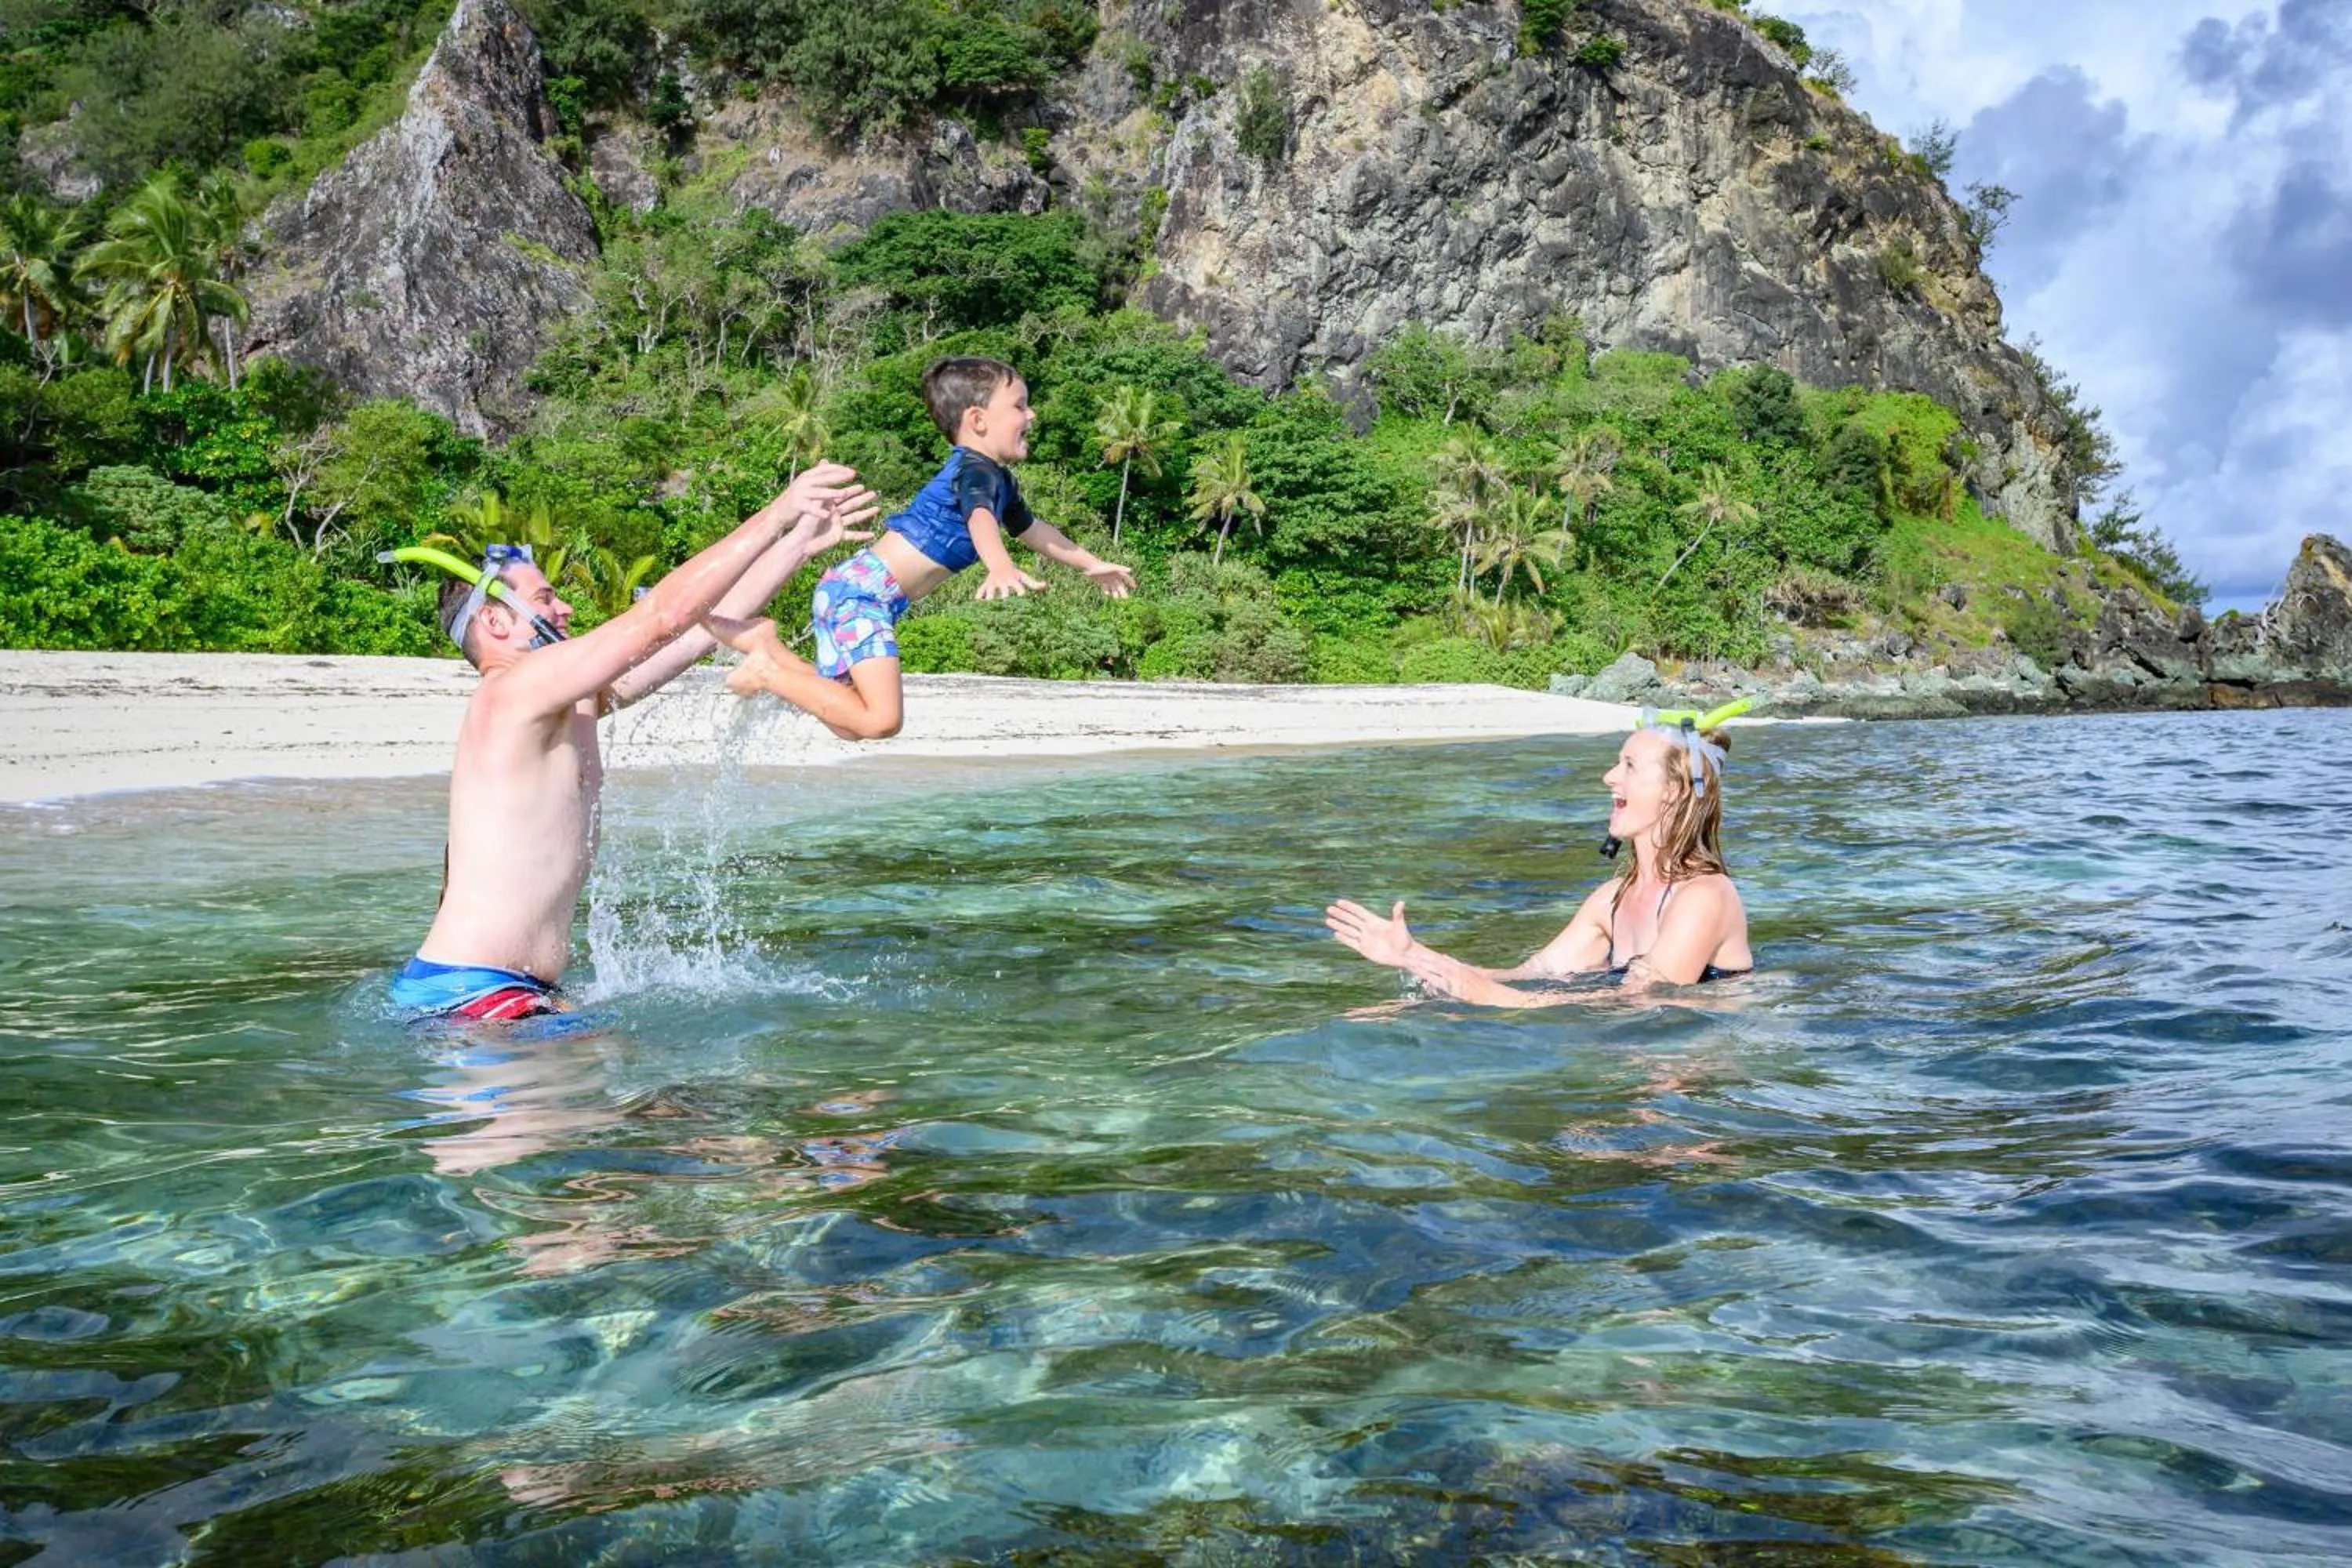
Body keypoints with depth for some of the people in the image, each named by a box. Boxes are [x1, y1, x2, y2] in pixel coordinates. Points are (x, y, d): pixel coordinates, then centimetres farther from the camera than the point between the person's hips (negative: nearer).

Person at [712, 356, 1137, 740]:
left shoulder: (1001, 482, 17)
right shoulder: (975, 470, -13)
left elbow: (1032, 530, 36)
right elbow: (980, 519, -37)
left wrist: (1091, 564, 45)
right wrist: (1001, 567, -57)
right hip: (864, 588, -10)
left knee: (852, 727, 14)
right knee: (881, 721, -21)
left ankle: (763, 643, 15)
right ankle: (767, 672, -8)